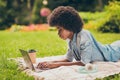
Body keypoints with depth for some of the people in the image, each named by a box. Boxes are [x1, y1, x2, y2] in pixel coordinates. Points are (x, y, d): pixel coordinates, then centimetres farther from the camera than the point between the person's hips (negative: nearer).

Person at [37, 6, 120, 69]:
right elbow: (68, 59, -8)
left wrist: (58, 64, -43)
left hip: (111, 53, -7)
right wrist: (51, 62, -24)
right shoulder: (70, 39, -14)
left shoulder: (84, 37, -39)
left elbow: (84, 63, -42)